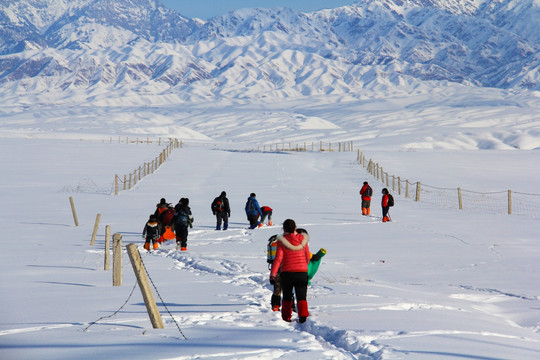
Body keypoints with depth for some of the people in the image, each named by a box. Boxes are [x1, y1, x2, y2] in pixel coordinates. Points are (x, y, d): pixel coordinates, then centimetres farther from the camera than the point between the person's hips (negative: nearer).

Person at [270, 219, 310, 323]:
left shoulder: (282, 241, -6)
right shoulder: (302, 239, 4)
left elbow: (278, 258, -13)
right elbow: (308, 256, 12)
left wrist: (272, 274, -14)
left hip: (287, 272, -1)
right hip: (302, 272, 1)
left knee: (287, 297, 16)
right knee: (301, 296, 0)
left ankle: (286, 317, 23)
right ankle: (303, 315, -21)